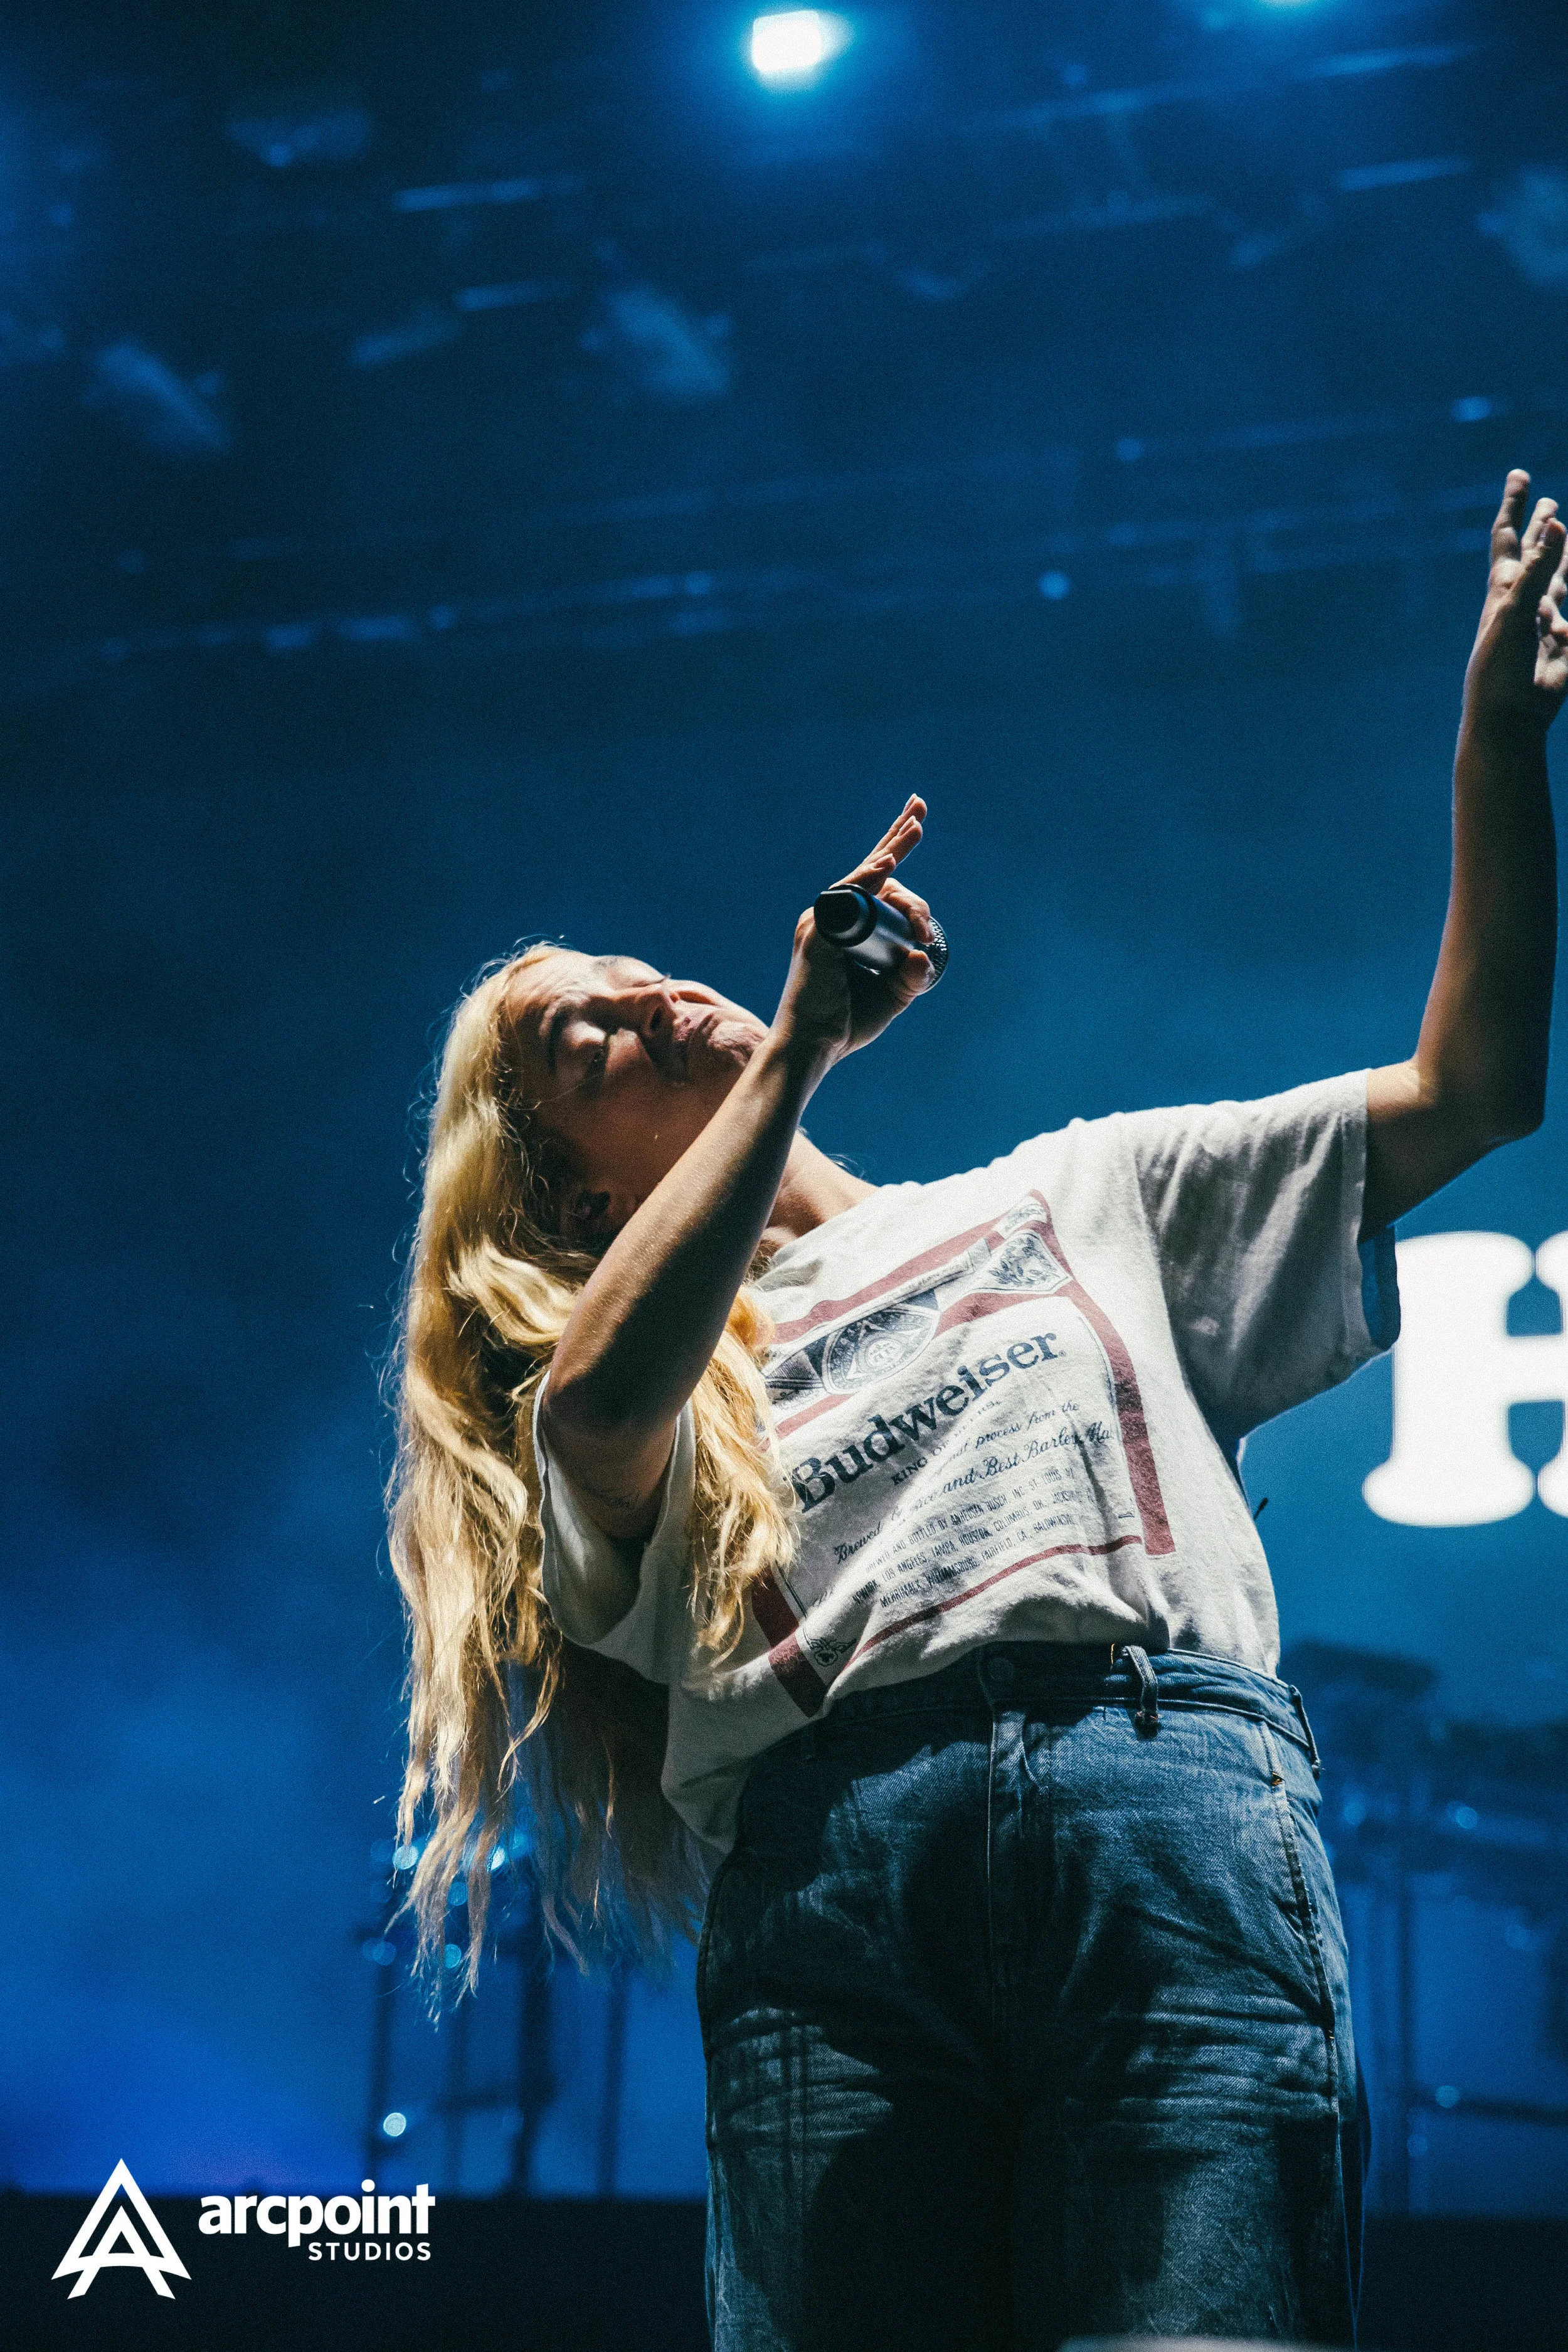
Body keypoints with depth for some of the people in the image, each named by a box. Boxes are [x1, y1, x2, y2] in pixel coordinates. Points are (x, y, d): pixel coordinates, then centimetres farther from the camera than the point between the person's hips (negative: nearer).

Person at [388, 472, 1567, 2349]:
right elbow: (597, 1391, -3)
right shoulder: (626, 1379, 24)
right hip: (821, 1864, 0)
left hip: (1163, 1782, 0)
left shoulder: (1080, 1192, 32)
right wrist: (802, 1042, 2)